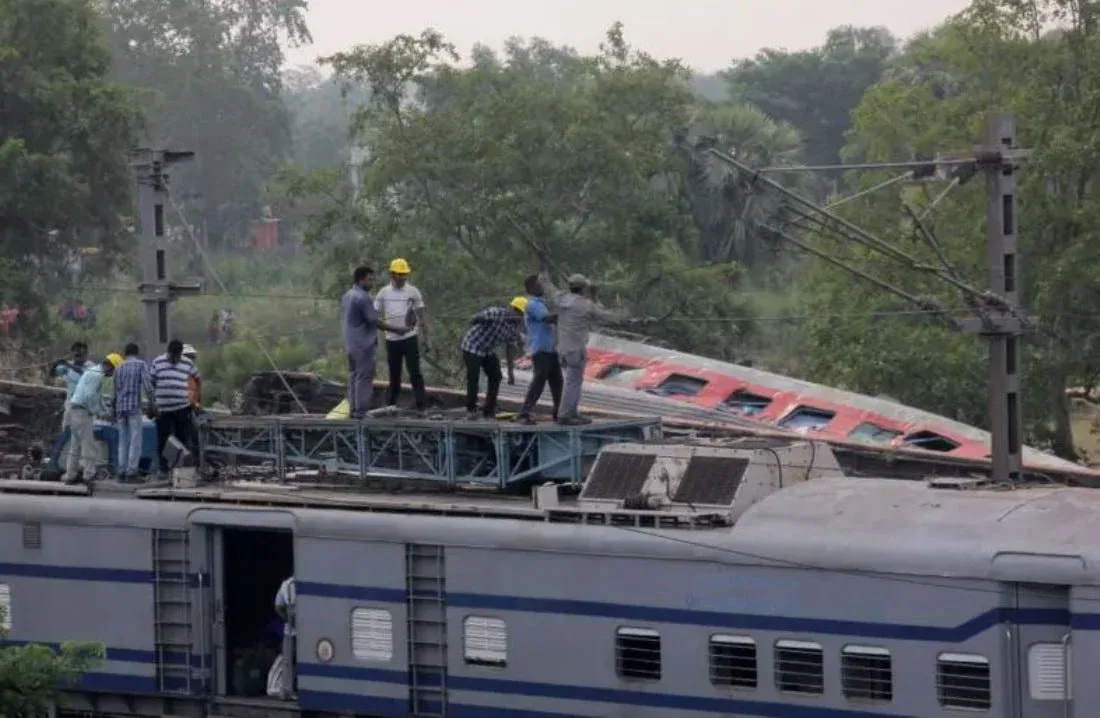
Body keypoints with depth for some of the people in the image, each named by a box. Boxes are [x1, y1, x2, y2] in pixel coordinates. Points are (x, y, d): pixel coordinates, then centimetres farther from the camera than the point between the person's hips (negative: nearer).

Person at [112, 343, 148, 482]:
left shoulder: (119, 368, 15)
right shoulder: (141, 364, 2)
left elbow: (115, 391, 16)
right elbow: (147, 384, -10)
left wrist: (114, 413, 21)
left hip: (120, 408, 5)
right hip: (134, 407, -5)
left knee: (123, 441, 10)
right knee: (135, 440, -4)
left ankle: (121, 473, 6)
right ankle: (131, 472, -11)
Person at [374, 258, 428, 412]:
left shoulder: (413, 292, 1)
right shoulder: (383, 293, 4)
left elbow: (421, 316, 4)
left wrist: (425, 337, 0)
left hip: (410, 338, -2)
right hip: (391, 340, 2)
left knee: (415, 373, -5)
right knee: (394, 375, 9)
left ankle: (421, 405, -7)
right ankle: (390, 405, 16)